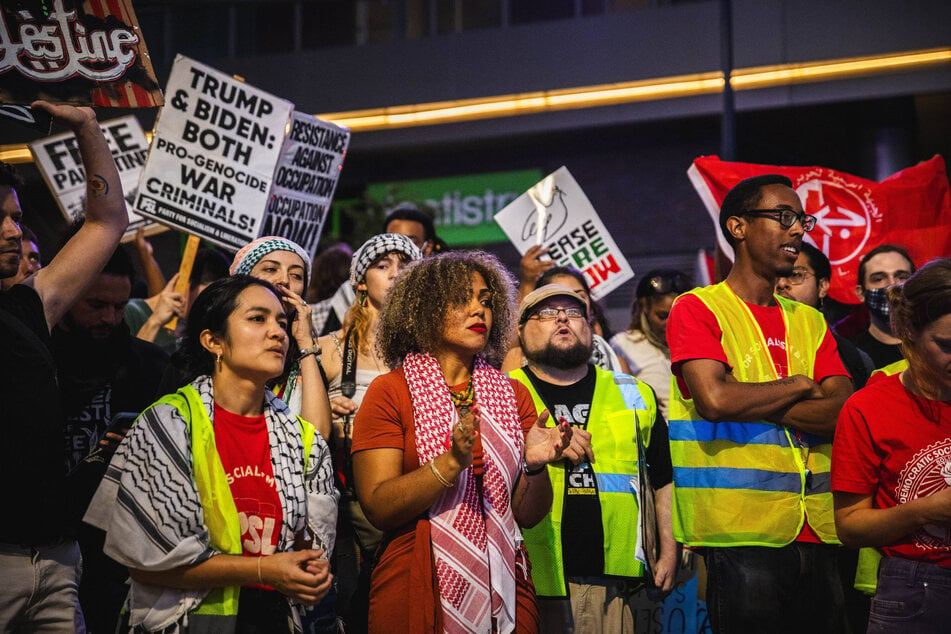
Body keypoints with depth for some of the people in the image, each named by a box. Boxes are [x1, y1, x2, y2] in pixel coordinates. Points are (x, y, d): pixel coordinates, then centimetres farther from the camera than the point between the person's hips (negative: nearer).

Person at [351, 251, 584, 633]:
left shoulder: (512, 394, 8)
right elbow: (377, 508, -13)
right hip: (415, 597, -3)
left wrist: (534, 465, -15)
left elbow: (527, 515, 4)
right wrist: (452, 462, -24)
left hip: (504, 593, 4)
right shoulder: (390, 393, -4)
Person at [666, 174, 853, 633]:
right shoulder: (698, 309, 0)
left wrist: (747, 401, -9)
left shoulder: (810, 322, 16)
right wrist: (800, 384, -3)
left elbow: (842, 413, 1)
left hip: (817, 532, 5)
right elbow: (714, 399, -17)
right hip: (739, 536, -5)